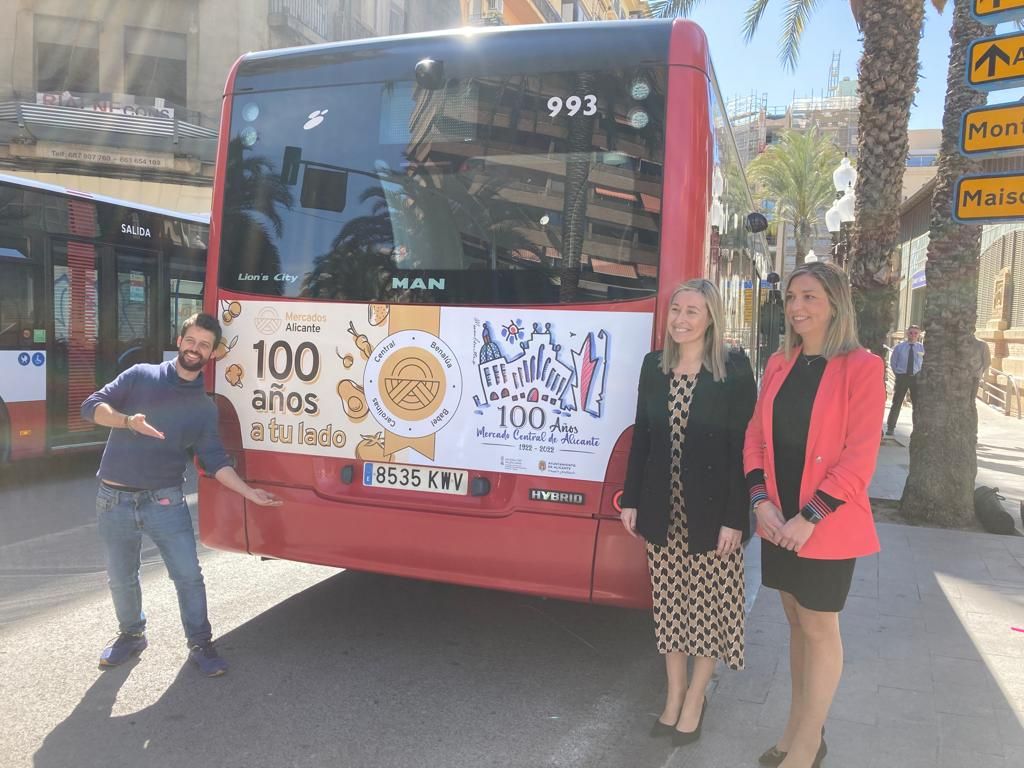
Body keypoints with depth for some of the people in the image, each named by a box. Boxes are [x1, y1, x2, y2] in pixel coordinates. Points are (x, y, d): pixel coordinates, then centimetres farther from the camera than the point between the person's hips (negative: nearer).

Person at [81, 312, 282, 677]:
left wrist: (248, 491, -11)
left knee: (188, 574, -3)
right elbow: (92, 406, -5)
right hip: (115, 499, 0)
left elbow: (215, 460, 1)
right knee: (121, 579, 13)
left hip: (165, 501, 0)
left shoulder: (205, 407, 6)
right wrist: (129, 421, -24)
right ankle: (131, 635, 37)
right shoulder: (140, 376, 2)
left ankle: (200, 644, 14)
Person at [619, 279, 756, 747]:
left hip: (713, 511, -4)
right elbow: (641, 436, 7)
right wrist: (631, 500, 6)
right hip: (664, 510, 4)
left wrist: (734, 517, -15)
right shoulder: (654, 366, 4)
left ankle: (695, 699, 27)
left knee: (710, 605, 9)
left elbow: (743, 445, -12)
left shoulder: (734, 370, -9)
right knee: (669, 604, 13)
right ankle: (674, 693, 31)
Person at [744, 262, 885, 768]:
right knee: (796, 622, 16)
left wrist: (809, 518, -18)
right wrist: (761, 501, -7)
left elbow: (860, 458, -15)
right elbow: (755, 437, 7)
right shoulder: (779, 365, 7)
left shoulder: (861, 367, -11)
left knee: (819, 629, 6)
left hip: (827, 526, -5)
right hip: (778, 521, 5)